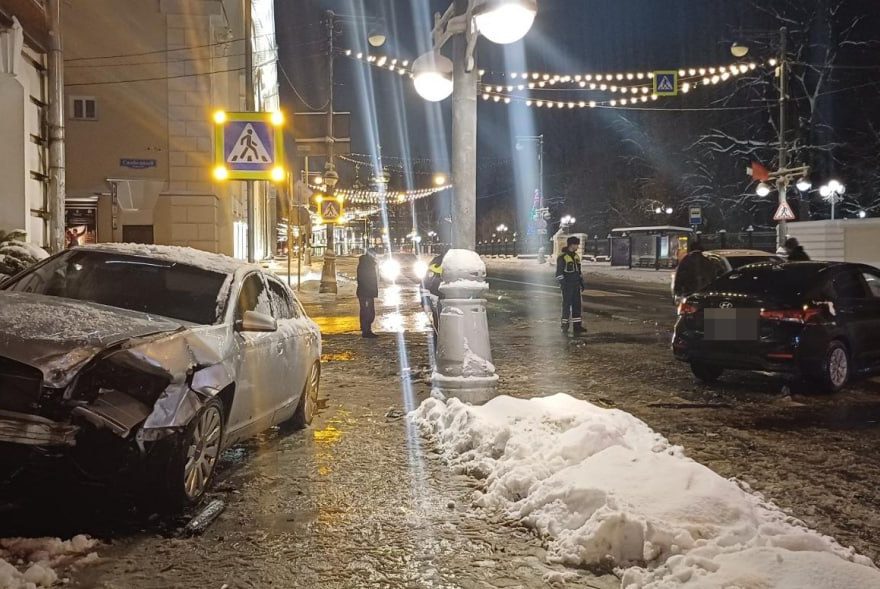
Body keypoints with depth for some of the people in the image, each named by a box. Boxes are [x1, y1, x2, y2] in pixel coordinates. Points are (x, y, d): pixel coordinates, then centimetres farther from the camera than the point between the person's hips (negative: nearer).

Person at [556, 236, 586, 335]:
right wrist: (562, 283, -17)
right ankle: (565, 326, 4)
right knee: (566, 305, -3)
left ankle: (577, 325, 14)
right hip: (567, 286, -8)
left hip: (576, 285, 8)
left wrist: (581, 282, 19)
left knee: (577, 304, 8)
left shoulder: (576, 256, 13)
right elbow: (559, 272, -12)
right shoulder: (562, 257, -11)